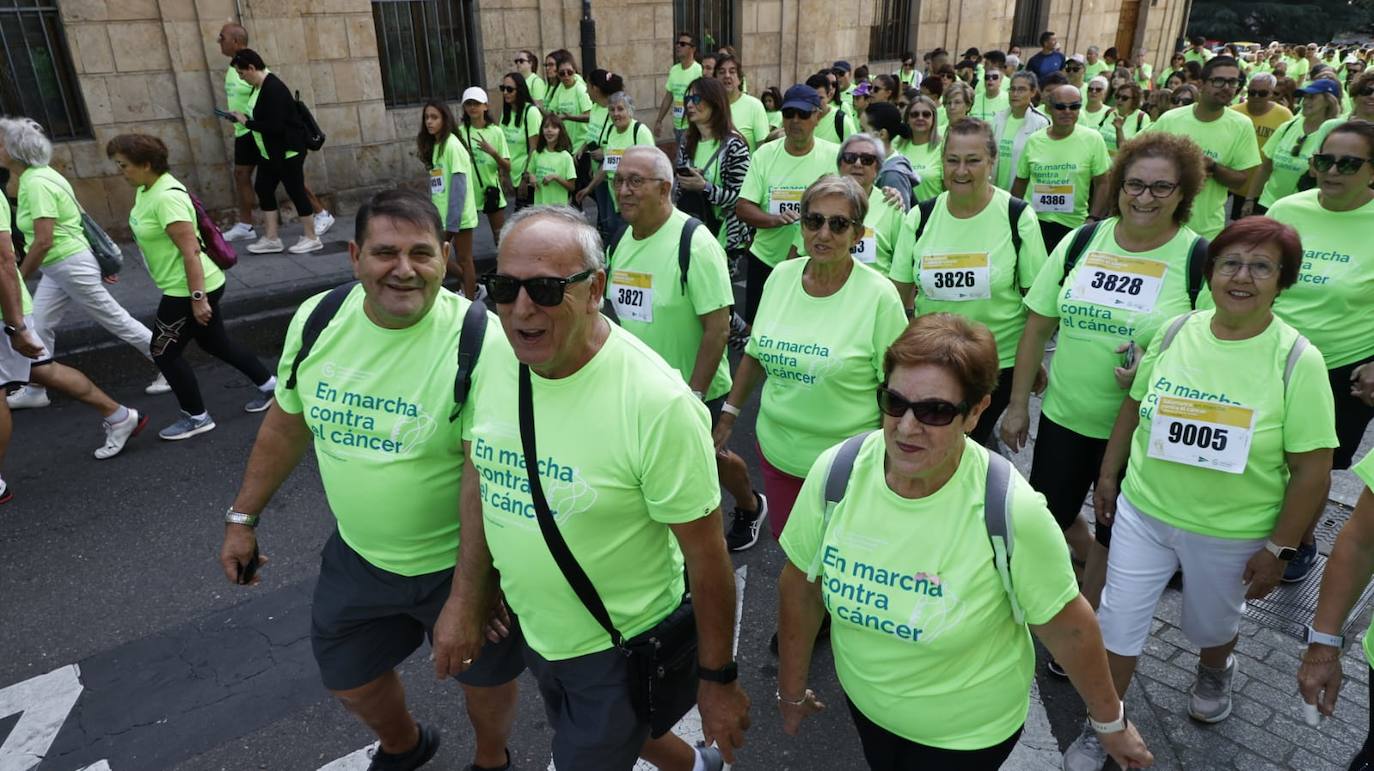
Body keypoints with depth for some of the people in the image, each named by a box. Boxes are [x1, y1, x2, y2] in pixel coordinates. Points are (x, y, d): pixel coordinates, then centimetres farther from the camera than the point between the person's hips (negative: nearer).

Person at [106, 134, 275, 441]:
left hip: (190, 289, -10)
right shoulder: (146, 190, 7)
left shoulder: (166, 197, -23)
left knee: (164, 352, 1)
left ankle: (196, 418, 14)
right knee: (215, 344, 19)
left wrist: (198, 299, -28)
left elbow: (191, 251, -27)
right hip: (185, 287, 10)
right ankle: (269, 385, 31)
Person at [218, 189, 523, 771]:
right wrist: (243, 518, 10)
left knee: (485, 678, 19)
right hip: (357, 555, 5)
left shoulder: (479, 341, -26)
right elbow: (286, 424, 6)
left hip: (457, 563, -5)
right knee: (348, 679, 25)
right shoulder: (317, 319, -8)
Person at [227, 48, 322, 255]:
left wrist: (246, 122, -17)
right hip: (270, 152, 10)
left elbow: (274, 126, -26)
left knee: (295, 191, -3)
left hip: (288, 151, -10)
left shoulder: (274, 89, -21)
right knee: (263, 188, 9)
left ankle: (311, 238, 8)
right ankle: (271, 239, 13)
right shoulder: (259, 87, 9)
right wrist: (244, 118, 3)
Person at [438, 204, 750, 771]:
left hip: (621, 647, -7)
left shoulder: (657, 402, -30)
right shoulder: (493, 357, -12)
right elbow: (479, 476, 3)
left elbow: (706, 555, -21)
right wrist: (465, 600, 6)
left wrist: (718, 679, -12)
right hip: (533, 628, 7)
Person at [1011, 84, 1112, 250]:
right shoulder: (1033, 141, 2)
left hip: (1073, 224, -1)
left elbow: (1102, 183, 0)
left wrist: (1093, 220, -6)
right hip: (1032, 220, 1)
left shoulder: (1093, 139, -3)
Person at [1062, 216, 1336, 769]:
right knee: (1118, 625, 8)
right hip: (1143, 513, 2)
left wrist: (1278, 548, -10)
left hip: (1231, 535, -2)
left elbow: (1312, 470, -11)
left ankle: (1215, 672, 58)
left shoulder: (1297, 360, -15)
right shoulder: (1177, 332, -7)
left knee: (1211, 626, 22)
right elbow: (1134, 406, 7)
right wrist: (1108, 474, 9)